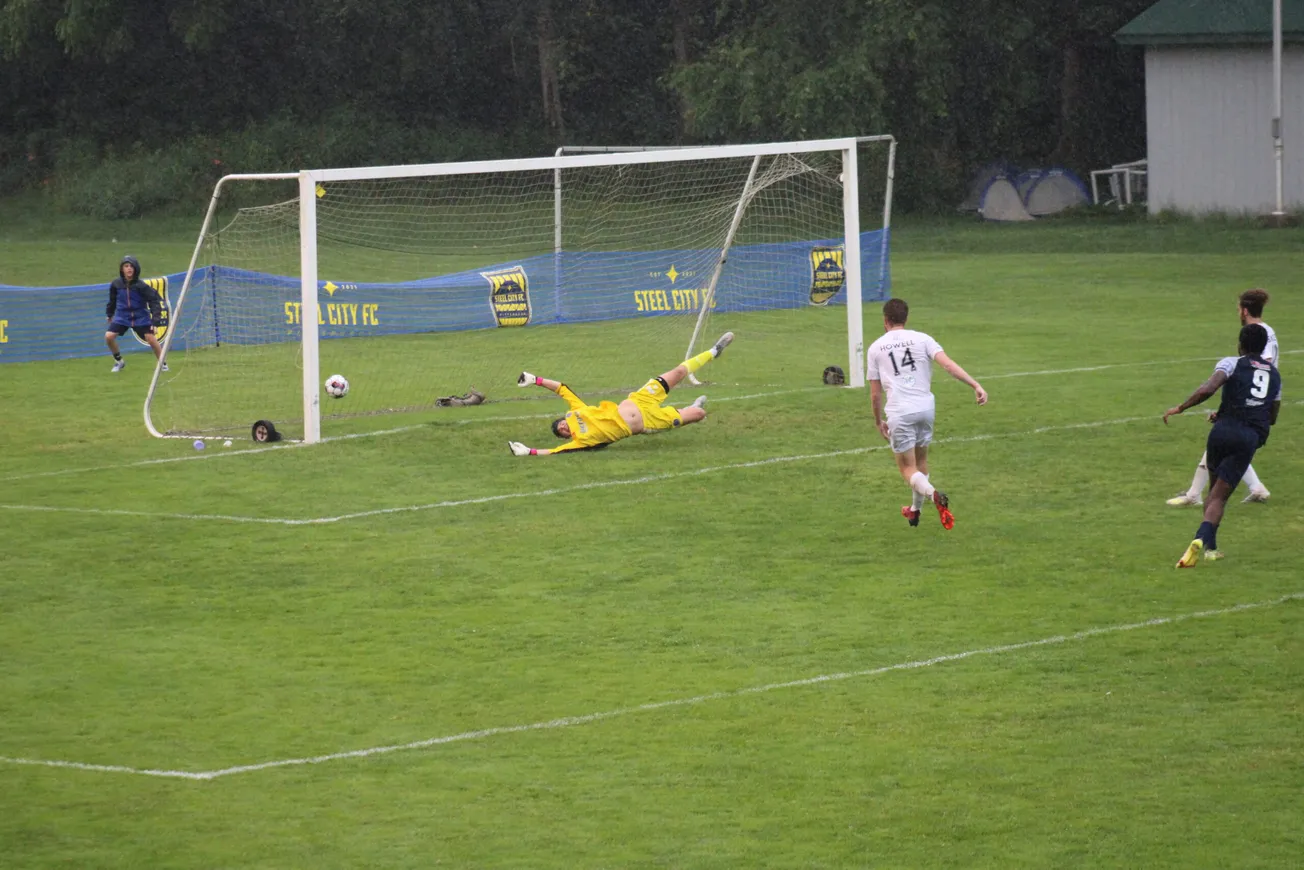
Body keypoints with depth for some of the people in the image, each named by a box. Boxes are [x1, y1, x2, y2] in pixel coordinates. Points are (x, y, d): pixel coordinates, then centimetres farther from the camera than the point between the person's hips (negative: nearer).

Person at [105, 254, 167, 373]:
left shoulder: (141, 286, -17)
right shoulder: (116, 284, -7)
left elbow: (154, 299, -11)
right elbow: (112, 299, 12)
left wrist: (156, 317, -19)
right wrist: (109, 314, 23)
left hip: (140, 317, -2)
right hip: (122, 316, 2)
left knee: (151, 339, -11)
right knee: (109, 336, -14)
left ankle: (162, 363, 11)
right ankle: (119, 362, 10)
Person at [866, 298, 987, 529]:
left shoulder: (875, 349, 6)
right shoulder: (922, 339, 5)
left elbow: (875, 392, 8)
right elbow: (948, 364, -10)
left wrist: (879, 421, 21)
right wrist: (976, 385, -13)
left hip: (899, 412, -2)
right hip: (926, 406, 3)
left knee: (907, 468, 3)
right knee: (921, 460, 23)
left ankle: (933, 494, -27)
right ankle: (915, 511, 36)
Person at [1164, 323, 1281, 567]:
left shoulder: (1231, 363, 6)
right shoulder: (1274, 374, 22)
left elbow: (1207, 389, -15)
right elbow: (1272, 417, 31)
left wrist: (1181, 408, -6)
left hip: (1224, 430, -2)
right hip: (1253, 436, 2)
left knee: (1216, 489, 19)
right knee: (1219, 495, -3)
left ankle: (1210, 546, 16)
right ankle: (1202, 539, -27)